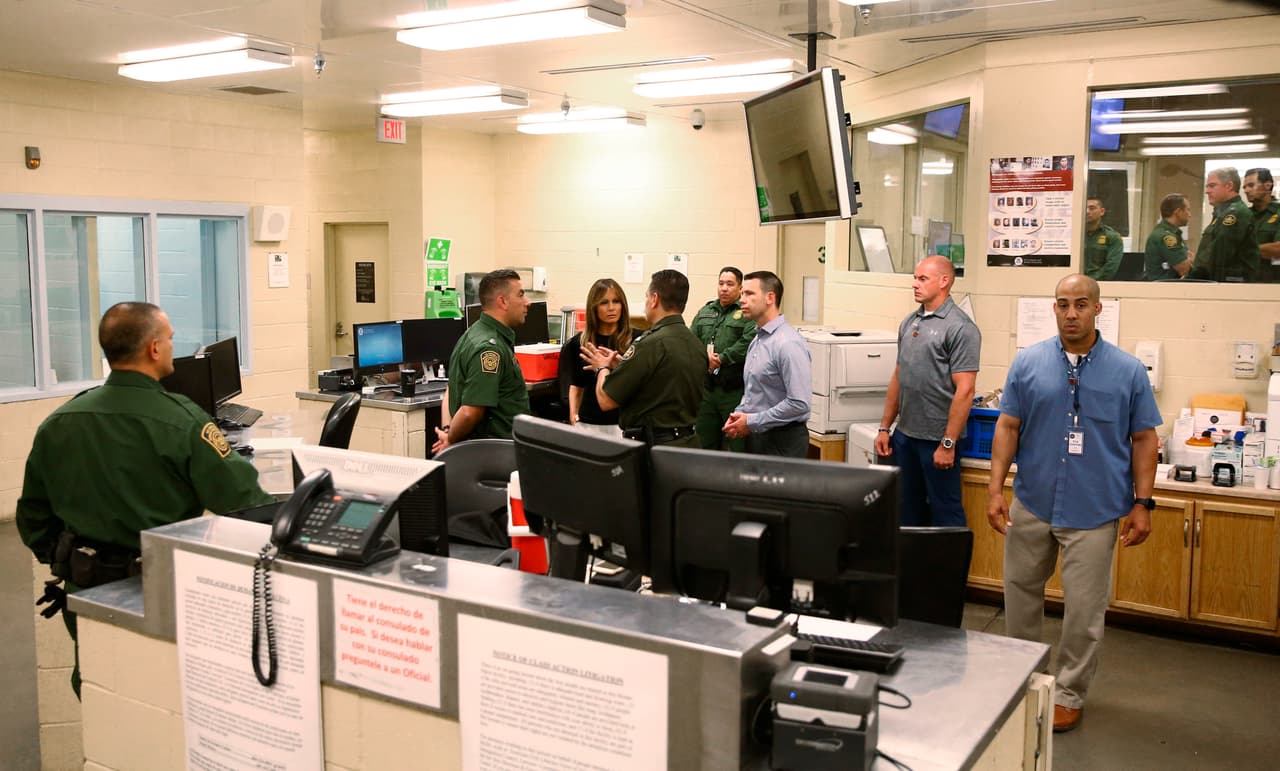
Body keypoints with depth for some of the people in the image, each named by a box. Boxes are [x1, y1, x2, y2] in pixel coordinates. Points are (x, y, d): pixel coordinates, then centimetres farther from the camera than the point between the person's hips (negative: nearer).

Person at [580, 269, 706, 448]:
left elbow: (606, 400, -12)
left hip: (653, 446, -8)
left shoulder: (650, 344, -18)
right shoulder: (698, 345, 5)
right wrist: (623, 364, 20)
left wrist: (602, 368, 8)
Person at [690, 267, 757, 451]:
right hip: (706, 389, 6)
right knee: (705, 445, 12)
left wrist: (721, 359, -15)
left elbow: (748, 342, -18)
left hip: (734, 390, -6)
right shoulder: (704, 312, 17)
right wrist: (705, 356, -9)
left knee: (738, 446, -2)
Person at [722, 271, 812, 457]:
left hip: (782, 441, -8)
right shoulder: (757, 341, 13)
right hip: (755, 438, 8)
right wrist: (739, 414, 3)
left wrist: (752, 422, -17)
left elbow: (799, 403, -22)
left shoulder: (789, 344, -16)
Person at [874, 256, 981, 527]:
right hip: (905, 434, 7)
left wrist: (948, 444, -18)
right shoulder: (909, 322, 11)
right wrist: (885, 427, 13)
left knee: (944, 513, 3)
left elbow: (964, 390, -16)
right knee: (909, 511, 16)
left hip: (936, 439, -7)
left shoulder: (960, 328, -11)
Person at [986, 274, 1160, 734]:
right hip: (1032, 504, 2)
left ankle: (1070, 693, 22)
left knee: (1084, 609, 4)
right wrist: (996, 488, -5)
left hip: (1094, 511, -2)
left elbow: (1143, 439, 1)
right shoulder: (1028, 363, 0)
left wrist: (1142, 503, -3)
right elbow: (1008, 426, 2)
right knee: (1020, 592, 15)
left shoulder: (1128, 371, -2)